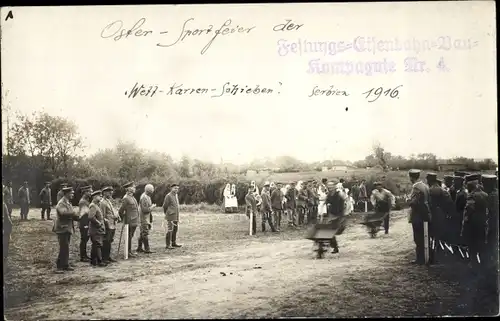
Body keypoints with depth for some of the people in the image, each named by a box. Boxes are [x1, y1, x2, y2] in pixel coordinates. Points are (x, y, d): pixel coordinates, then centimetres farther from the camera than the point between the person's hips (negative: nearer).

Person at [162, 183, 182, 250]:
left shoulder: (176, 195, 13)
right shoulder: (168, 196, -12)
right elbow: (165, 206, -7)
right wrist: (167, 214, 4)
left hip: (176, 216, 8)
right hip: (170, 217, -8)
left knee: (175, 229, 14)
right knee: (170, 230, -7)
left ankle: (173, 243, 25)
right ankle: (168, 245, -3)